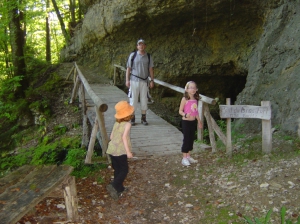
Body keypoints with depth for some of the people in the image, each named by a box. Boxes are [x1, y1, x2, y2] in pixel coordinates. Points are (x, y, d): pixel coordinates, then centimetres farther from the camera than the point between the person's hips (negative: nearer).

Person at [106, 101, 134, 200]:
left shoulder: (116, 123, 9)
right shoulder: (127, 124, -10)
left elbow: (111, 136, 10)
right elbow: (124, 137, -19)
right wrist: (128, 151, -17)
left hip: (112, 150, 7)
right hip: (120, 151, -7)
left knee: (117, 170, 17)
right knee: (124, 170, 3)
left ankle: (119, 189, 27)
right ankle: (114, 186, -12)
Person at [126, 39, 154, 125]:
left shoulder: (148, 57, 7)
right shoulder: (132, 55, 2)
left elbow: (151, 69, 9)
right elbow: (128, 68, 2)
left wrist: (152, 80, 2)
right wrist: (127, 80, -4)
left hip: (144, 81, 2)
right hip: (134, 80, -2)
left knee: (144, 99, 4)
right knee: (133, 99, 0)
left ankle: (143, 118, 14)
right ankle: (132, 118, 9)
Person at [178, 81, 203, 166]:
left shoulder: (195, 99, 7)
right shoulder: (185, 99, -11)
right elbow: (180, 111, -12)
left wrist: (199, 121, 21)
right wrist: (185, 115, -31)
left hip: (193, 122, 6)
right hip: (186, 122, -6)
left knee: (191, 139, 12)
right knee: (186, 139, -2)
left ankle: (188, 156, 24)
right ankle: (184, 158, 7)